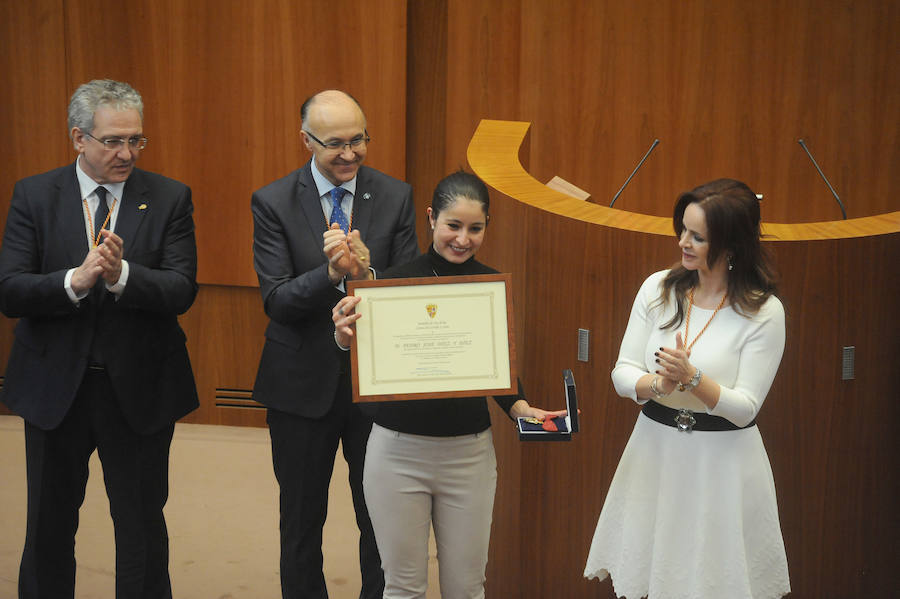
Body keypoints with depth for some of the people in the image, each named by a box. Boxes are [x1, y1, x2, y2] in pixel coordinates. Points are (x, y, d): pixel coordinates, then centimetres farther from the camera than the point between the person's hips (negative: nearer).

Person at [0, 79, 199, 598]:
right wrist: (76, 280, -26)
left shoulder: (169, 198, -2)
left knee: (143, 526, 9)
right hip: (55, 386, 1)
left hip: (139, 388, -1)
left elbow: (181, 291, -11)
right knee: (49, 526, 14)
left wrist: (121, 274, -28)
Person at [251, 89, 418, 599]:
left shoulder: (395, 198, -2)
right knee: (302, 519, 15)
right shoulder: (274, 203, -7)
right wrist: (332, 272, -30)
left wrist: (366, 272, -26)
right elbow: (277, 301, -13)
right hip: (303, 384, -1)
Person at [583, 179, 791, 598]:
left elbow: (745, 409, -12)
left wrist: (691, 377, -27)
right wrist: (658, 384, -23)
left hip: (721, 463, -3)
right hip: (654, 450, 3)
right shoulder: (658, 288, -1)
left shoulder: (764, 312, -11)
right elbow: (622, 373, -2)